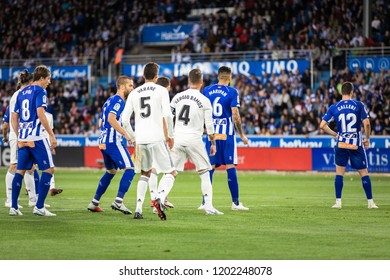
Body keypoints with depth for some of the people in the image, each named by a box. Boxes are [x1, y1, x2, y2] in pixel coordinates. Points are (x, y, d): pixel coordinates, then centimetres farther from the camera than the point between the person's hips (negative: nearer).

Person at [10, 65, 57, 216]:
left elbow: (14, 118, 17)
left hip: (22, 138, 7)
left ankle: (14, 207, 10)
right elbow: (40, 113, -17)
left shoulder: (21, 93, 16)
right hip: (36, 137, -7)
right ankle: (39, 207, -7)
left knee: (20, 171, 12)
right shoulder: (40, 91, -5)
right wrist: (52, 135, -16)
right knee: (49, 169, -1)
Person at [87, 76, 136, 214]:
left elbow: (102, 122, 25)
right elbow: (111, 119, -24)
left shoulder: (110, 100, 20)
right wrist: (126, 134, -23)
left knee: (111, 171, 21)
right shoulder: (118, 100, -10)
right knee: (129, 169, -11)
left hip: (103, 141, 10)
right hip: (113, 142, -10)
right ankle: (118, 201, -19)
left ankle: (94, 202, 22)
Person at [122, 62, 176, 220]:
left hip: (141, 140, 4)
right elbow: (167, 115, -11)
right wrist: (170, 136, 0)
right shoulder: (161, 91, 1)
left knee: (145, 173, 22)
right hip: (157, 138, -4)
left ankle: (138, 209, 11)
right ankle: (159, 198, -26)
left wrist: (134, 138, 21)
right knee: (170, 173, 3)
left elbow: (125, 120, 10)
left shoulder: (134, 93, 12)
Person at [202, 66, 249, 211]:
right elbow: (235, 116, -8)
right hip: (227, 134, -3)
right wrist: (242, 135, 1)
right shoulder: (232, 92, -5)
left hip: (211, 133, 3)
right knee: (230, 167, -1)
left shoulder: (207, 90, 7)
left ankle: (205, 202, 3)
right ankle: (235, 202, 1)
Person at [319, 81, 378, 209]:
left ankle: (338, 202, 6)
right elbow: (366, 123, -11)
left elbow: (322, 125, -1)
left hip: (341, 145, 1)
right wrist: (367, 138, 4)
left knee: (339, 173, 11)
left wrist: (334, 134, 11)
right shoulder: (359, 105, -4)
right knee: (364, 173, 7)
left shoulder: (334, 107, 1)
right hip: (357, 145, -1)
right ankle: (370, 202, 6)